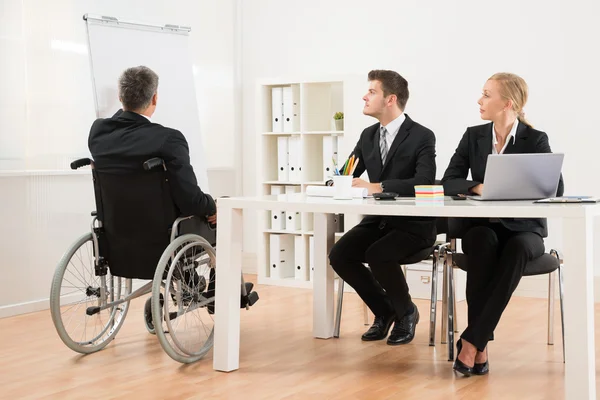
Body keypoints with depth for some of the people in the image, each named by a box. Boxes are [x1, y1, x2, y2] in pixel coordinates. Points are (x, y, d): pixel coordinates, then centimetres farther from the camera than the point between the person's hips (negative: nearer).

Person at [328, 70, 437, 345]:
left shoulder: (422, 137, -12)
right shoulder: (368, 135, 9)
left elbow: (424, 183, -26)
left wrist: (377, 187, -33)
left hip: (413, 224, -6)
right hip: (378, 220, 6)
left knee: (378, 256, -32)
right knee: (339, 255, -17)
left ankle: (406, 312, -1)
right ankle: (384, 311, 7)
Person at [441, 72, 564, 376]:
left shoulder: (535, 140, -3)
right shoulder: (473, 136, 6)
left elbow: (556, 188, -13)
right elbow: (448, 183, -1)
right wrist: (478, 187, -21)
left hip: (523, 228, -1)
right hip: (481, 225, 2)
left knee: (516, 249, -37)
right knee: (483, 243, -35)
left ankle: (471, 341, -35)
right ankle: (481, 345, -32)